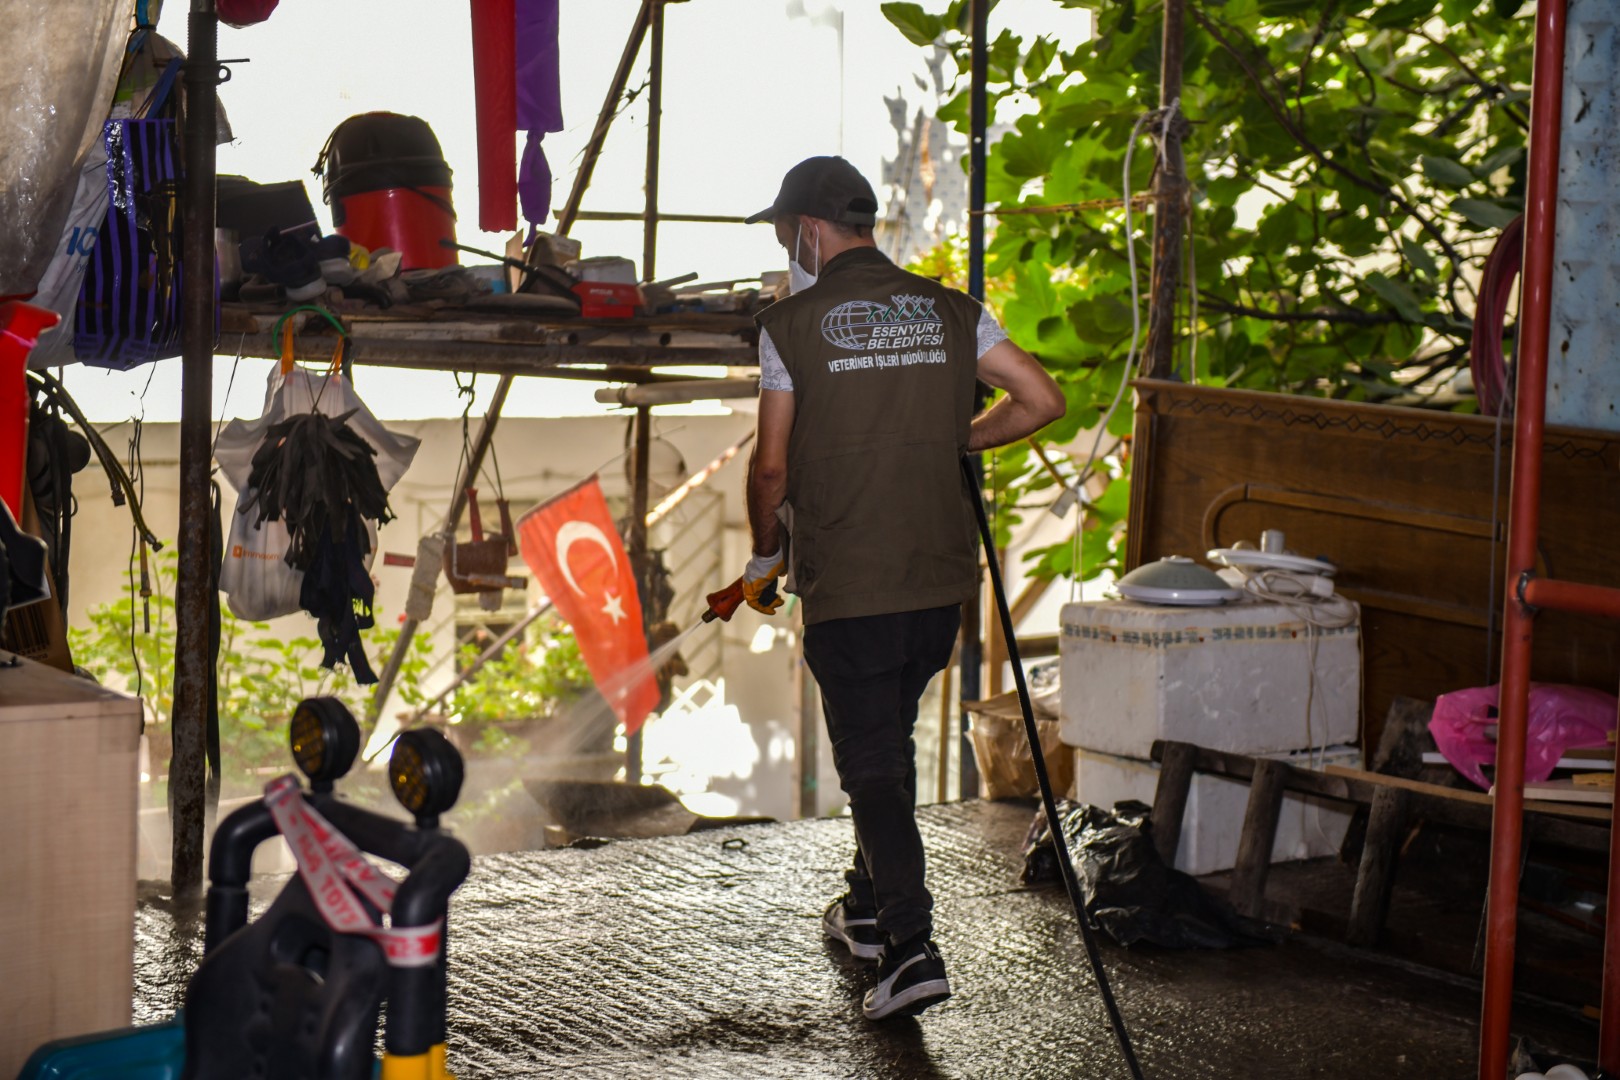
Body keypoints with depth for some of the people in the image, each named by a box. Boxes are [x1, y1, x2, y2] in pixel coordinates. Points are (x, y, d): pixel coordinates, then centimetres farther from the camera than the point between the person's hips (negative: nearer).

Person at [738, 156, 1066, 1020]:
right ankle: (871, 907, 36)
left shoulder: (791, 325, -7)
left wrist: (765, 557, 11)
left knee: (871, 762, 0)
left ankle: (912, 948, -12)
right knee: (890, 739, 23)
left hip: (846, 588, -5)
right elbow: (1042, 400, 1)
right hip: (940, 578, 5)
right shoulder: (949, 311, 5)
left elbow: (772, 466, -6)